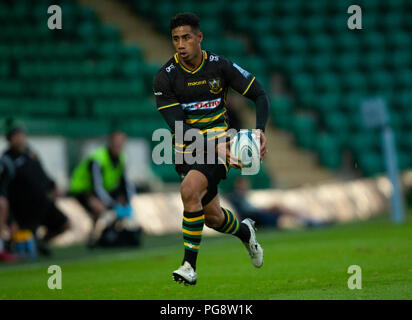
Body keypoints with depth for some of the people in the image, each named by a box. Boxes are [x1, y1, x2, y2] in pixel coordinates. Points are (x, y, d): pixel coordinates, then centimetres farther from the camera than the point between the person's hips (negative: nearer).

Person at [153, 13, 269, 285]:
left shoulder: (220, 66, -7)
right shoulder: (165, 77, -9)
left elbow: (260, 94, 1)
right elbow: (178, 126, -15)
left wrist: (260, 131, -16)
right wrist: (216, 148, -27)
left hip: (218, 142, -2)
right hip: (186, 149, 2)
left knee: (189, 189, -29)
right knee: (212, 217, 9)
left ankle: (190, 265, -22)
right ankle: (245, 231, 46)